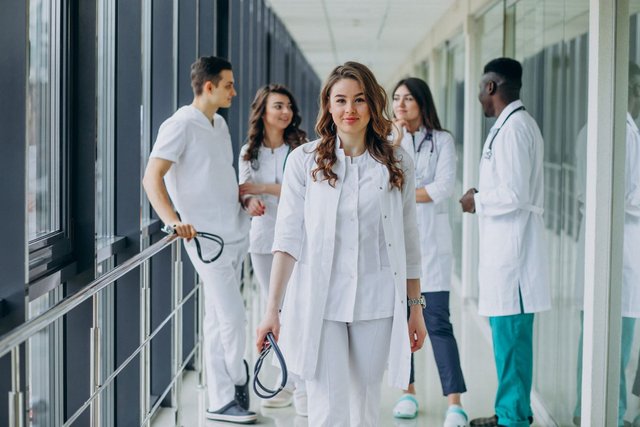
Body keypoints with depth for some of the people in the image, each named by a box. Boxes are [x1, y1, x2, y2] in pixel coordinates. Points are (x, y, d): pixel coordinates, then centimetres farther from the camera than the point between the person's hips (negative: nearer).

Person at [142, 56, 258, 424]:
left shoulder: (220, 124, 15)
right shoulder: (180, 126, -10)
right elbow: (152, 178, -17)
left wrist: (247, 200, 9)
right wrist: (175, 221, -29)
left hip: (236, 232, 8)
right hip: (208, 237, -8)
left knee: (218, 319, 10)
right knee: (233, 315, -8)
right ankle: (237, 383, 13)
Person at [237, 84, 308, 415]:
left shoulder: (300, 148, -2)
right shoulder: (248, 152, 9)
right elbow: (244, 195, 11)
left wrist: (263, 188, -14)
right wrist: (250, 203, -11)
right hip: (262, 238, 4)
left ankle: (304, 388, -5)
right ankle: (287, 383, 19)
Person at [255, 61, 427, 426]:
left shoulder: (398, 164, 4)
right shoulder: (304, 160, 0)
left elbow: (408, 242, 9)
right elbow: (289, 239, -2)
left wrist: (416, 307, 9)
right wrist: (272, 310, -7)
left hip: (376, 305, 2)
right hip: (319, 304, -1)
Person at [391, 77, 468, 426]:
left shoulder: (441, 140, 4)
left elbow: (443, 187, -8)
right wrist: (396, 141, -6)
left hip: (429, 239, -3)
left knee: (437, 321, -9)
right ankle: (408, 391, 18)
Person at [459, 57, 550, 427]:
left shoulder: (513, 128, -16)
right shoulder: (519, 124, 16)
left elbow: (514, 195, -22)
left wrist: (478, 201, -7)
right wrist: (484, 195, 13)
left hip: (511, 246, -11)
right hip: (506, 244, 11)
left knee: (510, 334, -4)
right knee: (510, 334, 16)